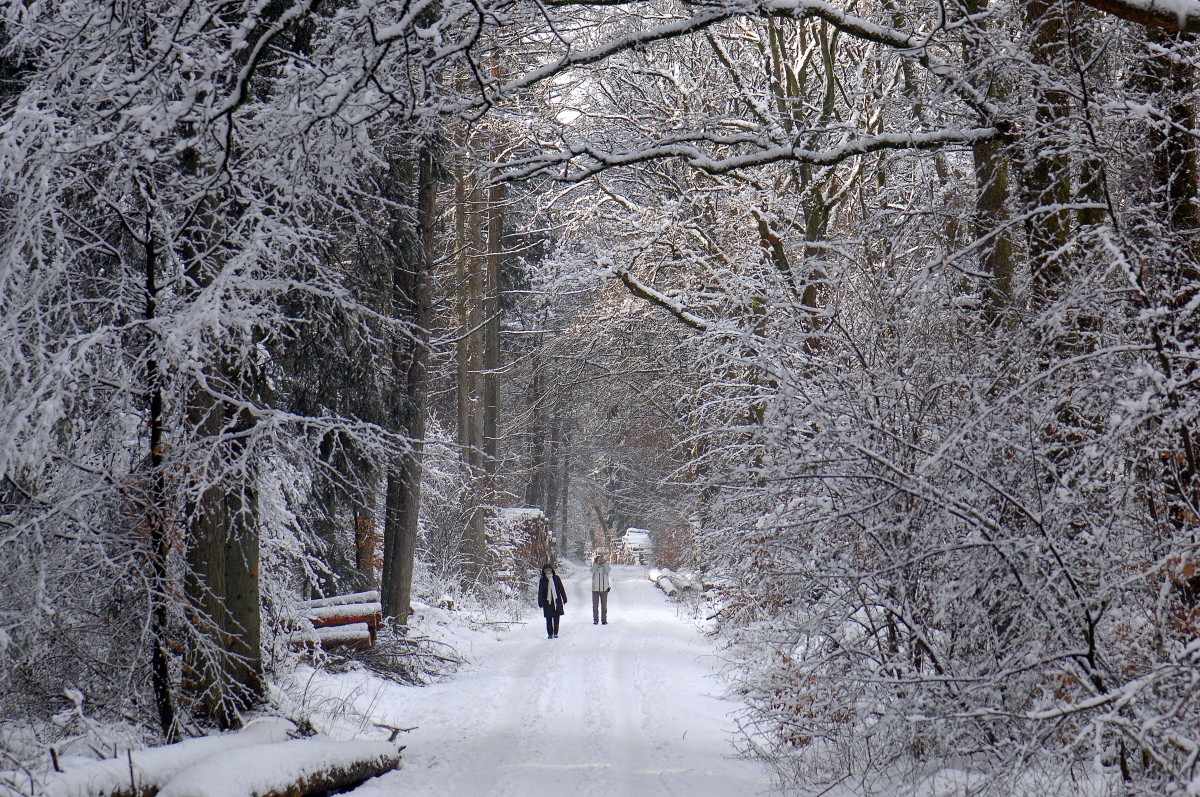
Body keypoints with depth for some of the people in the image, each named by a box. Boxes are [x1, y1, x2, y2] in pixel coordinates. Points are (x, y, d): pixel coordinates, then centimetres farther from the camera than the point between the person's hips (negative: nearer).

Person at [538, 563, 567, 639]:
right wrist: (540, 603, 0)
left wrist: (564, 599, 9)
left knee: (556, 618, -1)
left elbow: (561, 589, 9)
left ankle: (555, 633, 8)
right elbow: (540, 592, 5)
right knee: (549, 619, 1)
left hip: (556, 601, 0)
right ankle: (550, 634, 9)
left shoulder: (556, 578, 4)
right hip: (547, 602, 0)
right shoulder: (543, 580, 2)